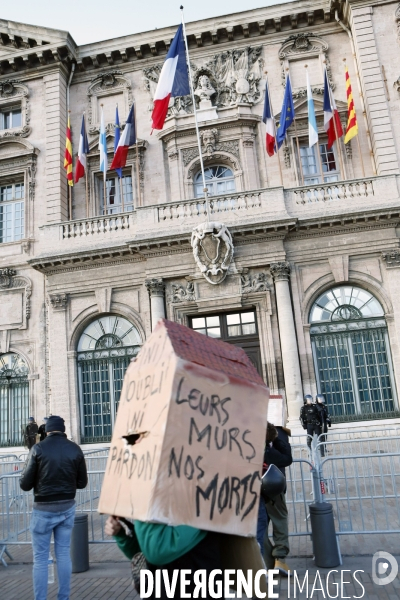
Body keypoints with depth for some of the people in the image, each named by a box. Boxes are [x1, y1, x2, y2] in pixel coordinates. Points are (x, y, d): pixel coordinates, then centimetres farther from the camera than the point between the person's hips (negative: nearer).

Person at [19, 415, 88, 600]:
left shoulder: (38, 449, -11)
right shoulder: (75, 449, -3)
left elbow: (25, 484, -8)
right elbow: (82, 483, 5)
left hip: (43, 509, -3)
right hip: (67, 507, 3)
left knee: (40, 558, 7)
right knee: (64, 554, 14)